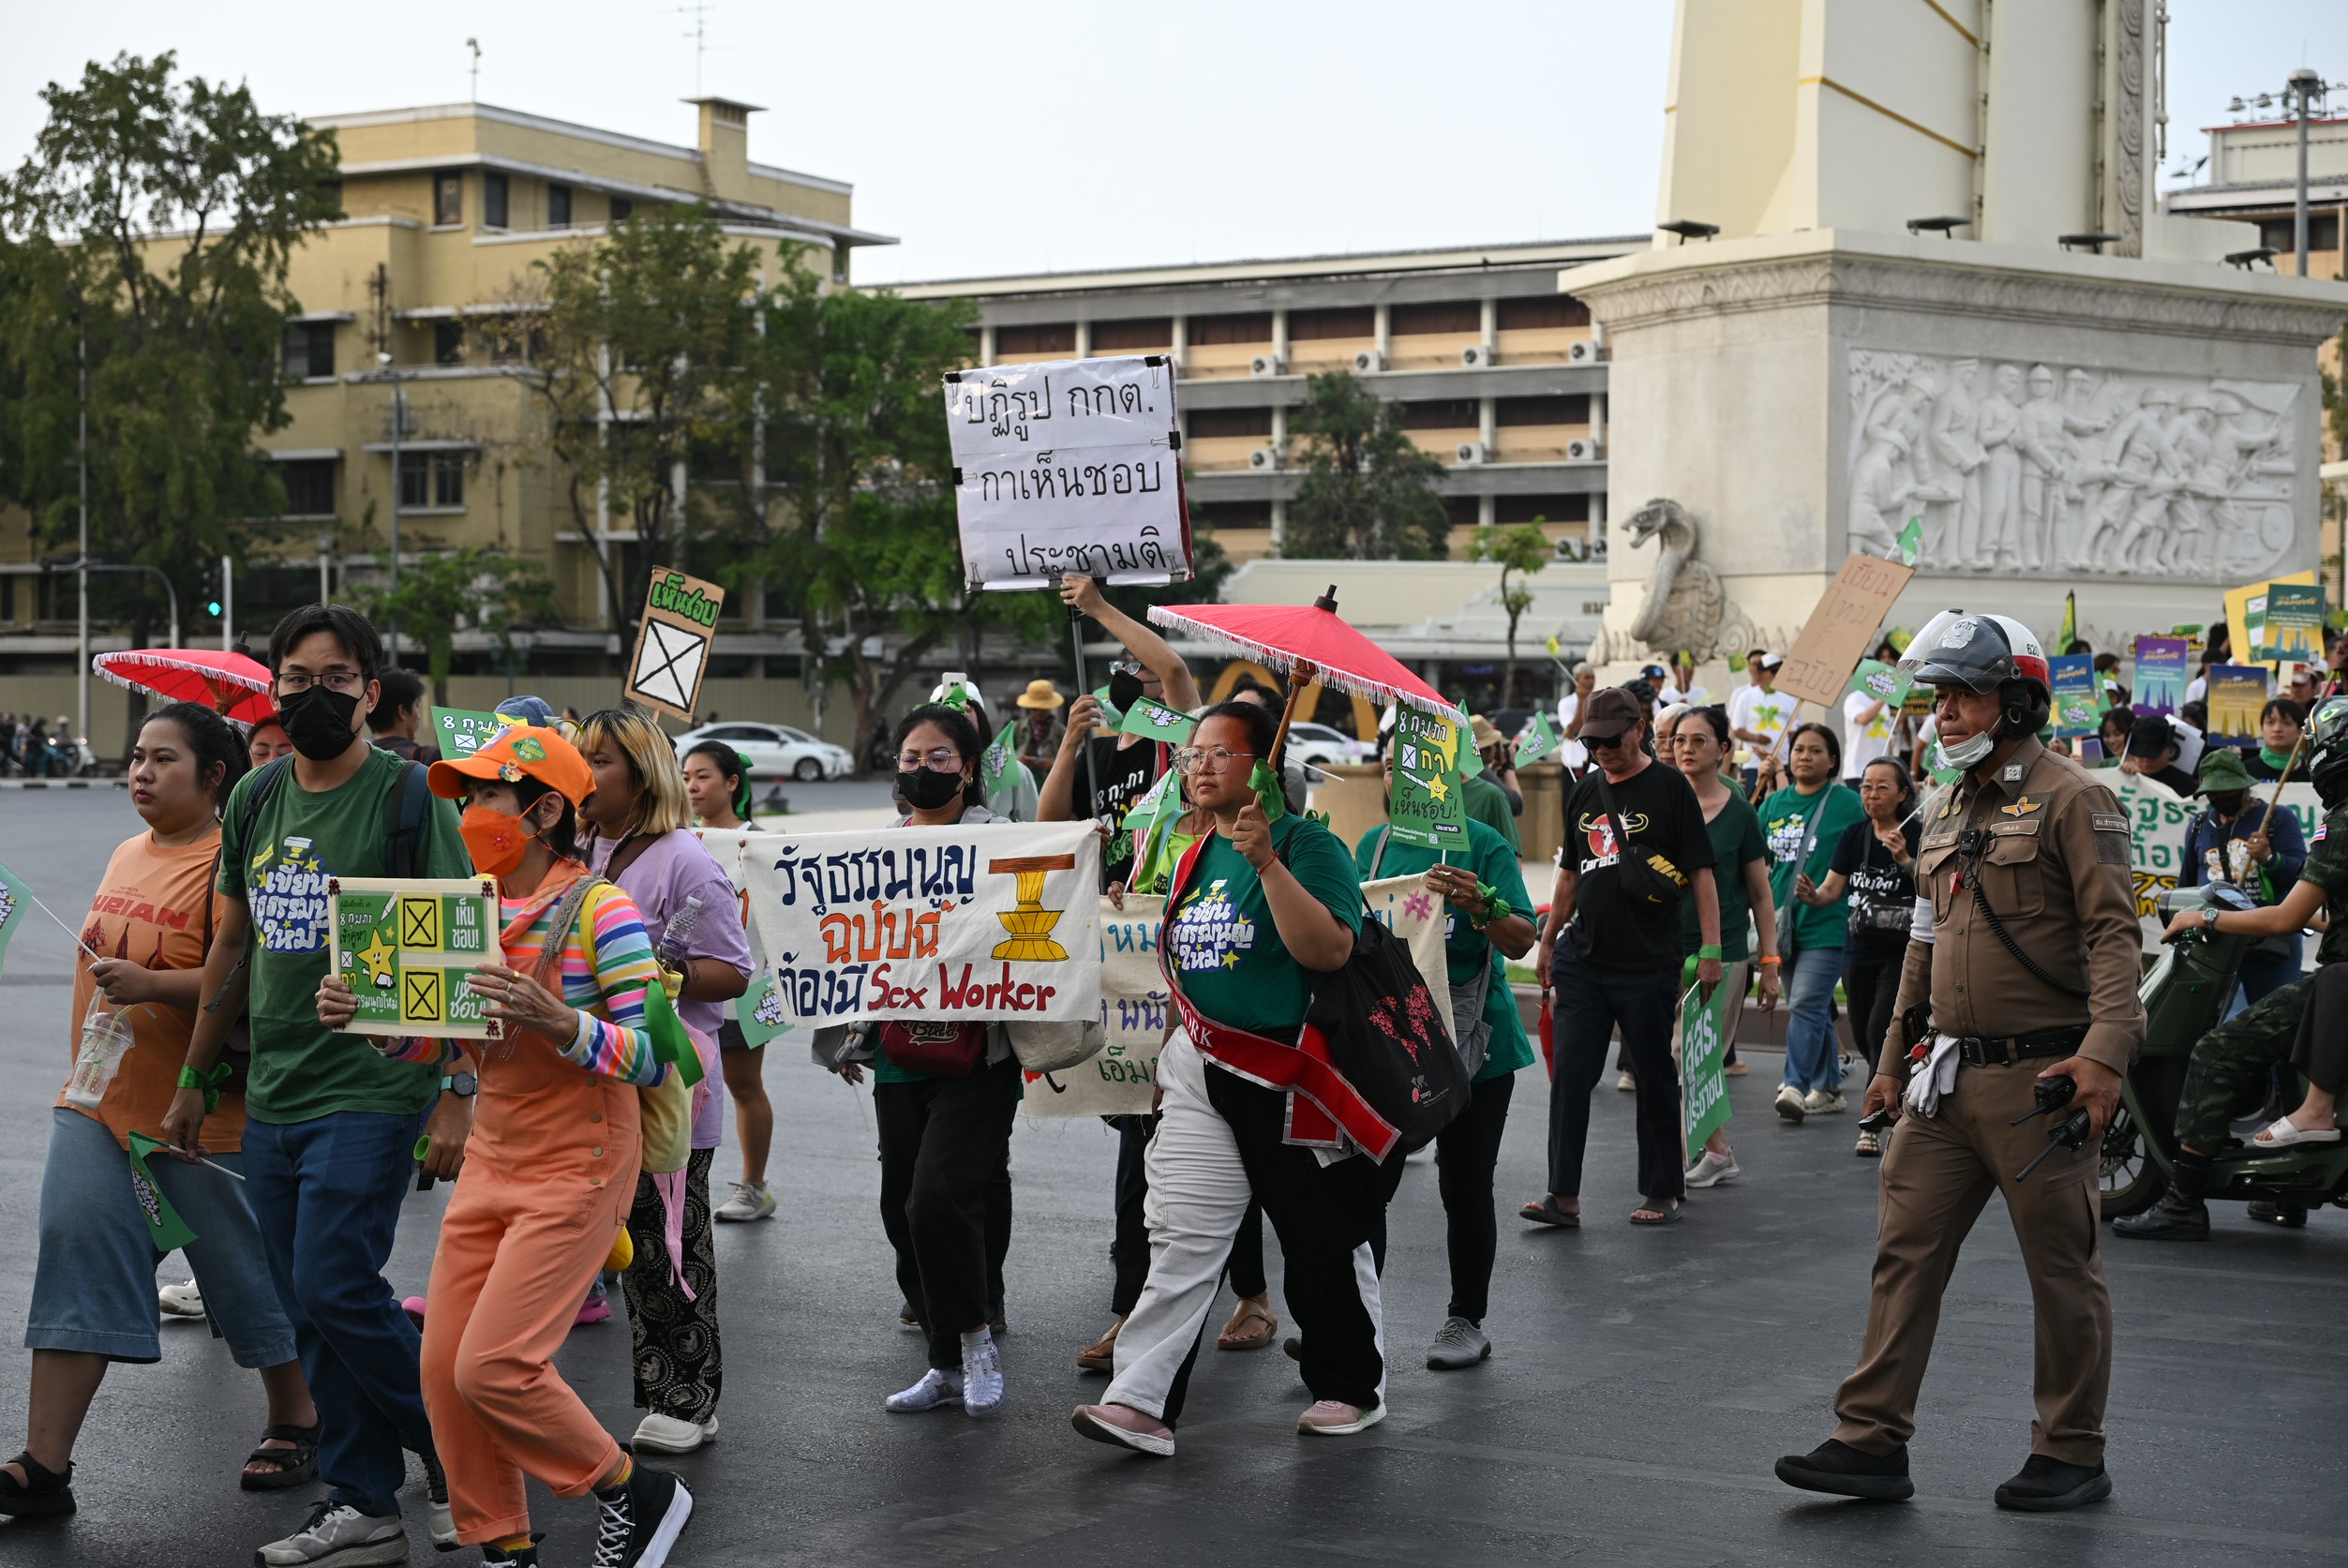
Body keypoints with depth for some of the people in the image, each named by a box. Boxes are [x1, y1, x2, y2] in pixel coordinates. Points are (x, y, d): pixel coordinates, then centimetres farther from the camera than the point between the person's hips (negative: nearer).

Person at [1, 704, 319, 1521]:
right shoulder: (127, 855, 12)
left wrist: (152, 985, -32)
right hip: (98, 1102, 8)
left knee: (243, 1268, 6)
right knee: (77, 1263, 0)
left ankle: (296, 1424, 28)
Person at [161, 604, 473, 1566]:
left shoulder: (409, 797, -8)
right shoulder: (254, 801, 10)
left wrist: (456, 1097, -15)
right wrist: (193, 1079, 20)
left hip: (372, 1093, -6)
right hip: (273, 1098, 7)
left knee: (335, 1290, -12)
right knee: (308, 1310, 7)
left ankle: (460, 1456, 8)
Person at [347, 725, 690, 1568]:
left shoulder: (599, 909, -13)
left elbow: (655, 1055, -18)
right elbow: (455, 1048, 15)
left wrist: (559, 1023, -34)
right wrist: (369, 1018, -3)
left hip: (577, 1169, -7)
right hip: (490, 1165, 7)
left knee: (493, 1367, -12)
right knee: (445, 1366, 4)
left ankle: (636, 1493, 9)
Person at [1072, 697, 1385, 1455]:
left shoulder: (1305, 843, -9)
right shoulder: (1191, 856, 12)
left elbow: (1329, 951, -22)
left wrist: (1268, 863, -26)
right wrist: (1165, 1054, 18)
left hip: (1291, 1079, -6)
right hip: (1200, 1072, 6)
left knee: (1323, 1245, 8)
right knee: (1179, 1237, -3)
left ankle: (1351, 1389, 24)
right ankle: (1141, 1402, -7)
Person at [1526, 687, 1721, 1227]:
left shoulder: (1669, 788, -3)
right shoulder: (1583, 793, 13)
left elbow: (1700, 872, -5)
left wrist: (1710, 949, -10)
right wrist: (1548, 941, 21)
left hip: (1648, 965, -5)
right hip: (1582, 960, 5)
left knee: (1655, 1080, 5)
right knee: (1569, 1075, -1)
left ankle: (1662, 1192, 16)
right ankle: (1564, 1195, 1)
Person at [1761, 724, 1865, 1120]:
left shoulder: (1848, 804, -4)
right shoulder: (1774, 804, 11)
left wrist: (1823, 895, -14)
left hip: (1826, 924, -6)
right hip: (1786, 924, 6)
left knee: (1806, 1005, -16)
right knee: (1814, 1010, 13)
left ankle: (1796, 1086, -19)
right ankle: (1827, 1087, 22)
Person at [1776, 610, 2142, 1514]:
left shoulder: (2072, 801, -7)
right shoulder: (1947, 813, 16)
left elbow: (2115, 933, -15)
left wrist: (2106, 1048, -27)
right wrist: (1895, 1059, 22)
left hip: (2039, 1079, -7)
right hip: (1948, 1080, 7)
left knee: (2062, 1269, 4)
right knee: (1905, 1253, 4)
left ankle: (2072, 1456, 15)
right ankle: (1873, 1442, 9)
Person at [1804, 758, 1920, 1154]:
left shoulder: (1917, 836, -9)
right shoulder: (1854, 835, 5)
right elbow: (1832, 889, 3)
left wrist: (1905, 861, -29)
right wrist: (1811, 895, -19)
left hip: (1902, 951, -5)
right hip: (1860, 949, 5)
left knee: (1880, 1029, -15)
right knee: (1864, 1037, 10)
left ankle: (1872, 1124, -10)